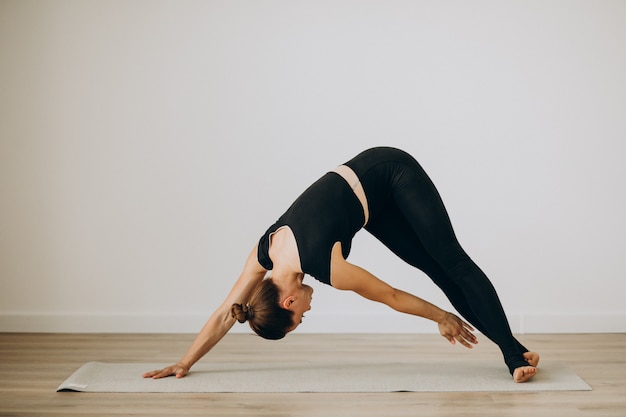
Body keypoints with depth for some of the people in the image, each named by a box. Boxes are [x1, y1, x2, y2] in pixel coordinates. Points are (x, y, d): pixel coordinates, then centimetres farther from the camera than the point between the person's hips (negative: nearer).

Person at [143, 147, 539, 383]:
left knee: (452, 261, -12)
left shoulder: (329, 269, -28)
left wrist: (444, 317, -1)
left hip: (393, 172, -6)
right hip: (365, 180, 6)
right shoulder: (264, 254, -13)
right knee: (436, 270, 3)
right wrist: (183, 364, -6)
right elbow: (224, 315, -7)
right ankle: (510, 351, 7)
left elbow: (393, 296, -13)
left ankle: (514, 351, -12)